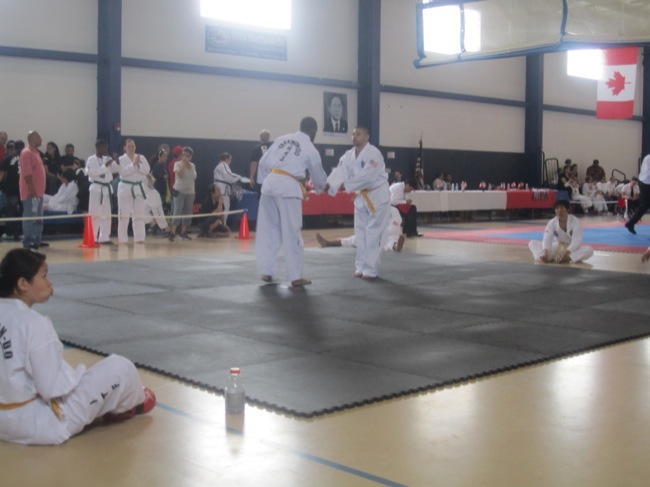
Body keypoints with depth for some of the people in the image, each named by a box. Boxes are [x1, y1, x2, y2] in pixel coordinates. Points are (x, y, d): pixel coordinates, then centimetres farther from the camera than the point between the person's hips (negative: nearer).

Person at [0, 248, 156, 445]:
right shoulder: (33, 323, -24)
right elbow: (52, 387, -23)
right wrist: (79, 371, -3)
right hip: (38, 423, -8)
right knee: (119, 367, 0)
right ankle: (133, 403, 30)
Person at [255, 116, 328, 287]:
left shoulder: (282, 139, 16)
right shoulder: (311, 149, 4)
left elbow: (263, 162, 15)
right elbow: (319, 176, 17)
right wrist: (324, 186, 38)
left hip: (270, 183, 5)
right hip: (289, 188, -5)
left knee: (268, 229, 13)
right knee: (292, 232, 0)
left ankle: (266, 271, 19)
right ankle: (296, 276, 4)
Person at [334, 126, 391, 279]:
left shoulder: (373, 153, -20)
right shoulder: (348, 155, 2)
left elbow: (367, 175, -30)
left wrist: (346, 185, -33)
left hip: (377, 197, -7)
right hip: (361, 196, 7)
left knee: (373, 234, -7)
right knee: (361, 233, 10)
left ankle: (371, 269, -1)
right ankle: (361, 267, 19)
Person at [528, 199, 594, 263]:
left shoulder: (575, 221, -14)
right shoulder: (552, 223, -8)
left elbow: (576, 240, -22)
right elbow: (547, 238, -22)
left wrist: (567, 252, -40)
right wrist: (545, 250, -44)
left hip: (572, 248, -2)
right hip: (556, 248, 2)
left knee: (589, 250, -33)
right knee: (532, 243, -16)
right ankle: (549, 258, -41)